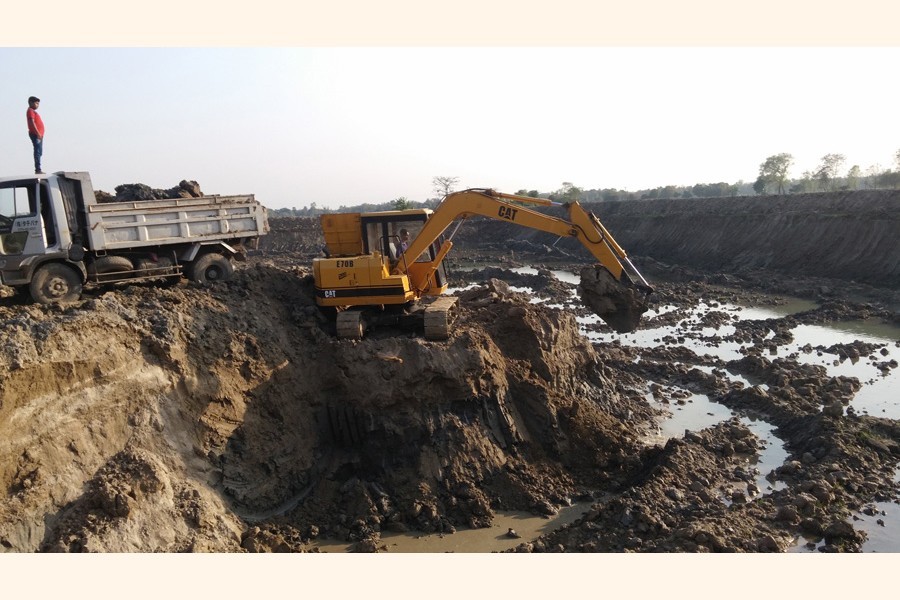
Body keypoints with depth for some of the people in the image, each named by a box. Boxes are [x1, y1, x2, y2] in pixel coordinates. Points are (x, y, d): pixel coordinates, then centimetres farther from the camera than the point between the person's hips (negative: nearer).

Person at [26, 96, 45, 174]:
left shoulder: (33, 111, 23)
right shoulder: (30, 111, -7)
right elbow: (32, 123, -18)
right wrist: (38, 133, -23)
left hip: (38, 134, 10)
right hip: (35, 134, -10)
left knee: (39, 152, 10)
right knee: (38, 152, -13)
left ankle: (38, 169, 13)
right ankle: (37, 170, -16)